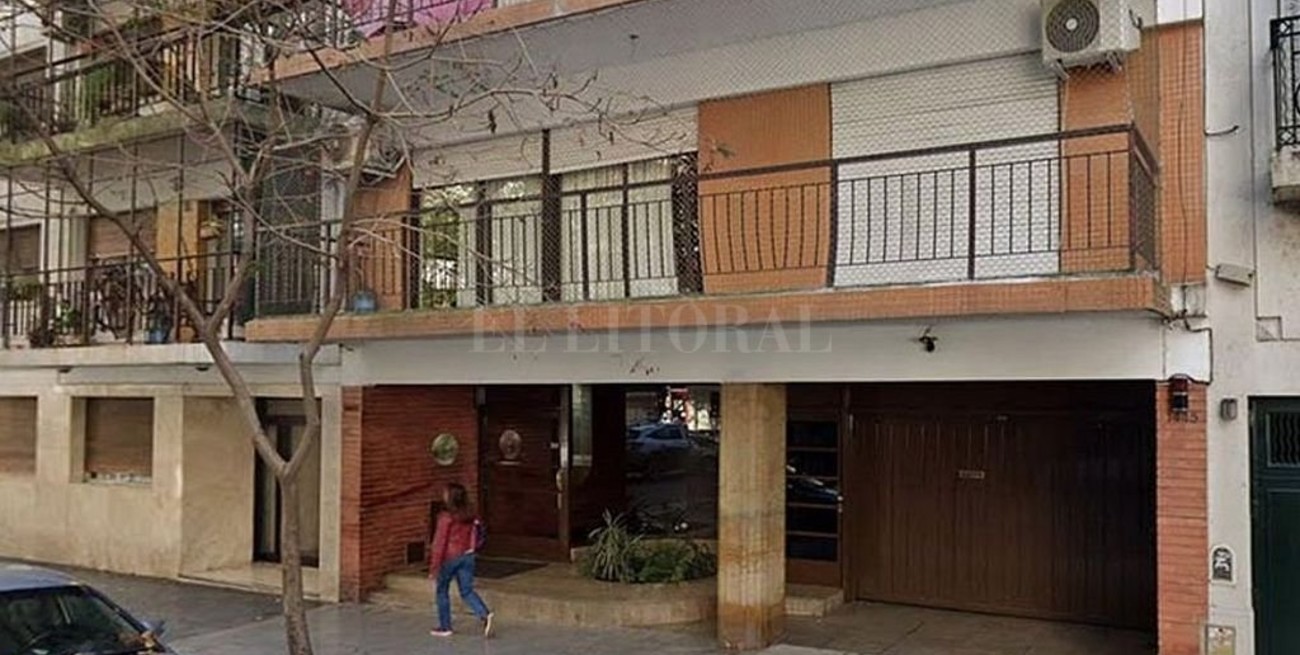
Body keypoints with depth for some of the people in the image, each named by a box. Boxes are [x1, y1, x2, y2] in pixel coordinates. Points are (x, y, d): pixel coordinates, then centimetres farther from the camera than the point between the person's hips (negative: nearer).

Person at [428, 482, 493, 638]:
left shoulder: (446, 517, -16)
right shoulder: (470, 517, 2)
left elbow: (440, 543, -15)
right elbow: (475, 538, 8)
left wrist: (434, 567, -11)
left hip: (450, 558, -5)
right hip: (467, 556, 5)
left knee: (441, 591, 13)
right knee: (467, 591, 9)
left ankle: (445, 627, 19)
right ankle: (485, 614, -13)